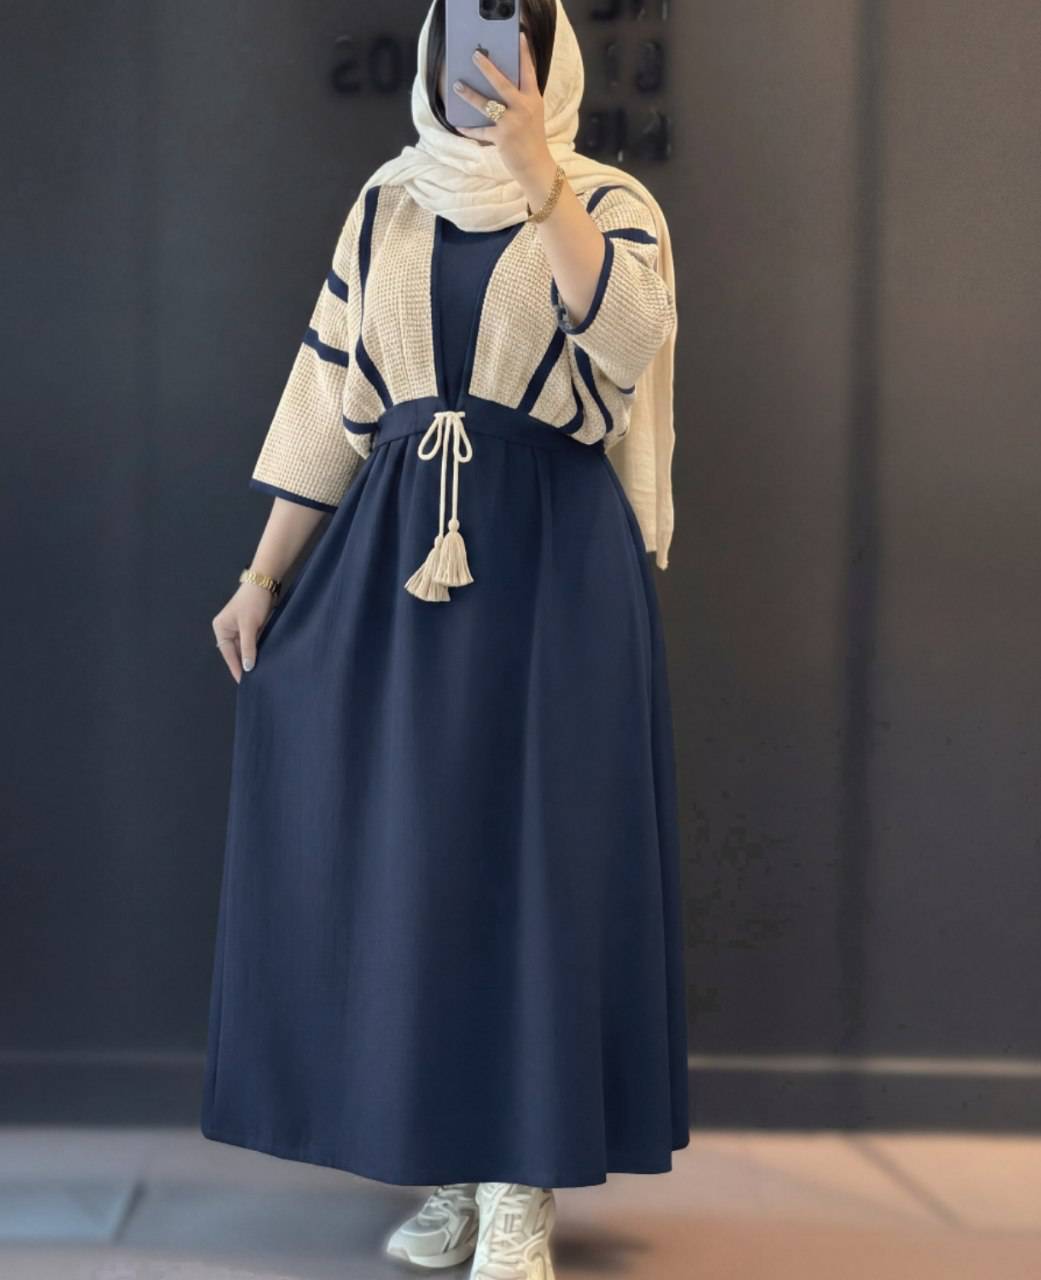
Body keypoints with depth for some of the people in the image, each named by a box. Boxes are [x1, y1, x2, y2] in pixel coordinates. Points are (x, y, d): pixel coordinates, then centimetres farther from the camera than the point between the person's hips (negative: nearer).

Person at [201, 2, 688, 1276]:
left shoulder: (608, 202, 2)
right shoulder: (387, 205, 12)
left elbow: (630, 338, -20)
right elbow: (328, 402, 10)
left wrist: (539, 177, -26)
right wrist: (262, 576, 6)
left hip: (551, 556, -3)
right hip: (399, 551, 4)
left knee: (532, 849, -5)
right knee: (405, 851, 4)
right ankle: (447, 1167, 16)